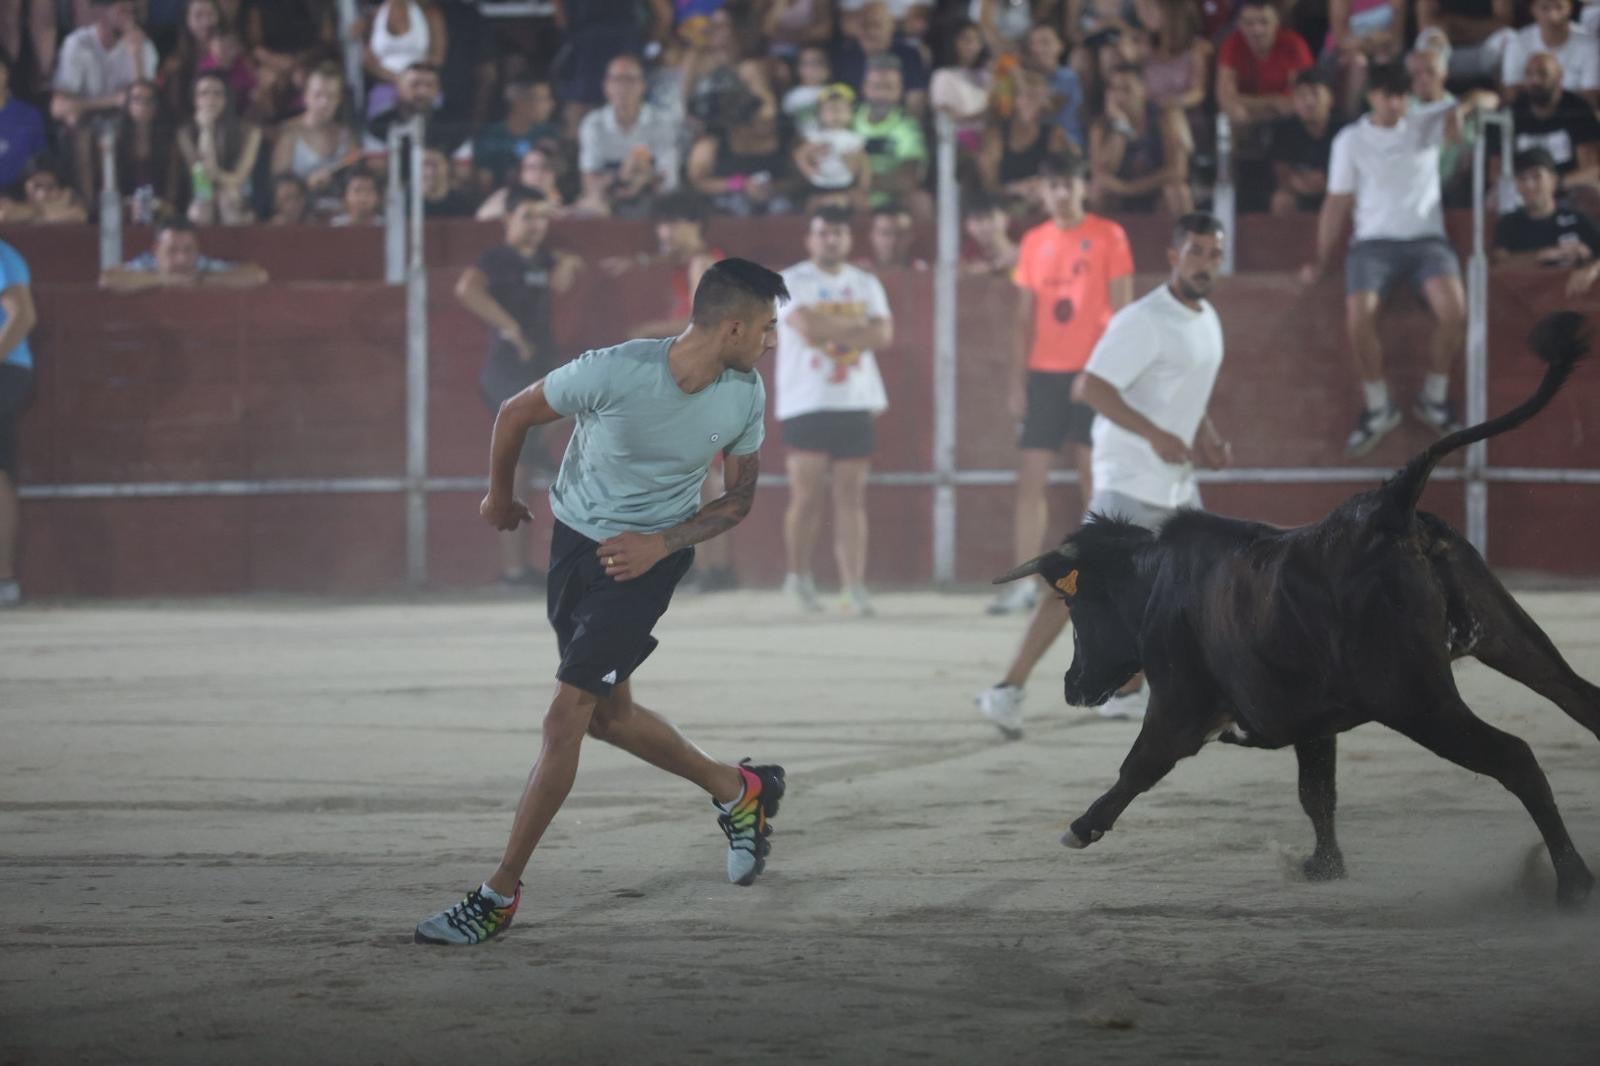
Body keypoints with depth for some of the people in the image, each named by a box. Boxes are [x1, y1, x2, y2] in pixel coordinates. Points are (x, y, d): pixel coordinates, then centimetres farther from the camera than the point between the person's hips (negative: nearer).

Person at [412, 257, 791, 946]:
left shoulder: (745, 396, -14)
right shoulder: (613, 373, -23)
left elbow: (740, 497, 1)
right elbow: (516, 414, -6)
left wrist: (662, 543, -14)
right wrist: (500, 495, 10)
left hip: (650, 559, -1)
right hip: (577, 540, 1)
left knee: (565, 719, -11)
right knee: (610, 715, 13)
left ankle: (499, 896, -5)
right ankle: (740, 792, 38)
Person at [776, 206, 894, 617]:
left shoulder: (865, 284, 14)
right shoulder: (791, 282, 1)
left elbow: (883, 334, -1)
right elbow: (806, 326, -16)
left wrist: (830, 331, -9)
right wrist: (856, 327, -5)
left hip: (856, 402, 4)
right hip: (806, 402, -4)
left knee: (852, 495, -1)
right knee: (806, 494, -7)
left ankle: (853, 586, -4)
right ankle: (798, 576, 12)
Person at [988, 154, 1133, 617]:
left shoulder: (1108, 236, -1)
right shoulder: (1034, 242, 11)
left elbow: (1121, 309, -4)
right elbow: (1025, 318, 13)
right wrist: (1017, 380, 7)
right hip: (1045, 373, 4)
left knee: (1096, 480, -2)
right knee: (1030, 479, 0)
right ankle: (1023, 585, 2)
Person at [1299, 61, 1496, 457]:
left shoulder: (1427, 123, 10)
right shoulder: (1351, 140, 8)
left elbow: (1487, 99, 10)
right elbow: (1337, 202, 10)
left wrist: (1463, 107, -14)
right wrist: (1320, 260, 6)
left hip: (1426, 238, 1)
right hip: (1374, 241, 0)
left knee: (1454, 309, -29)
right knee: (1358, 315, -29)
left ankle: (1433, 400, -7)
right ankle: (1377, 408, -9)